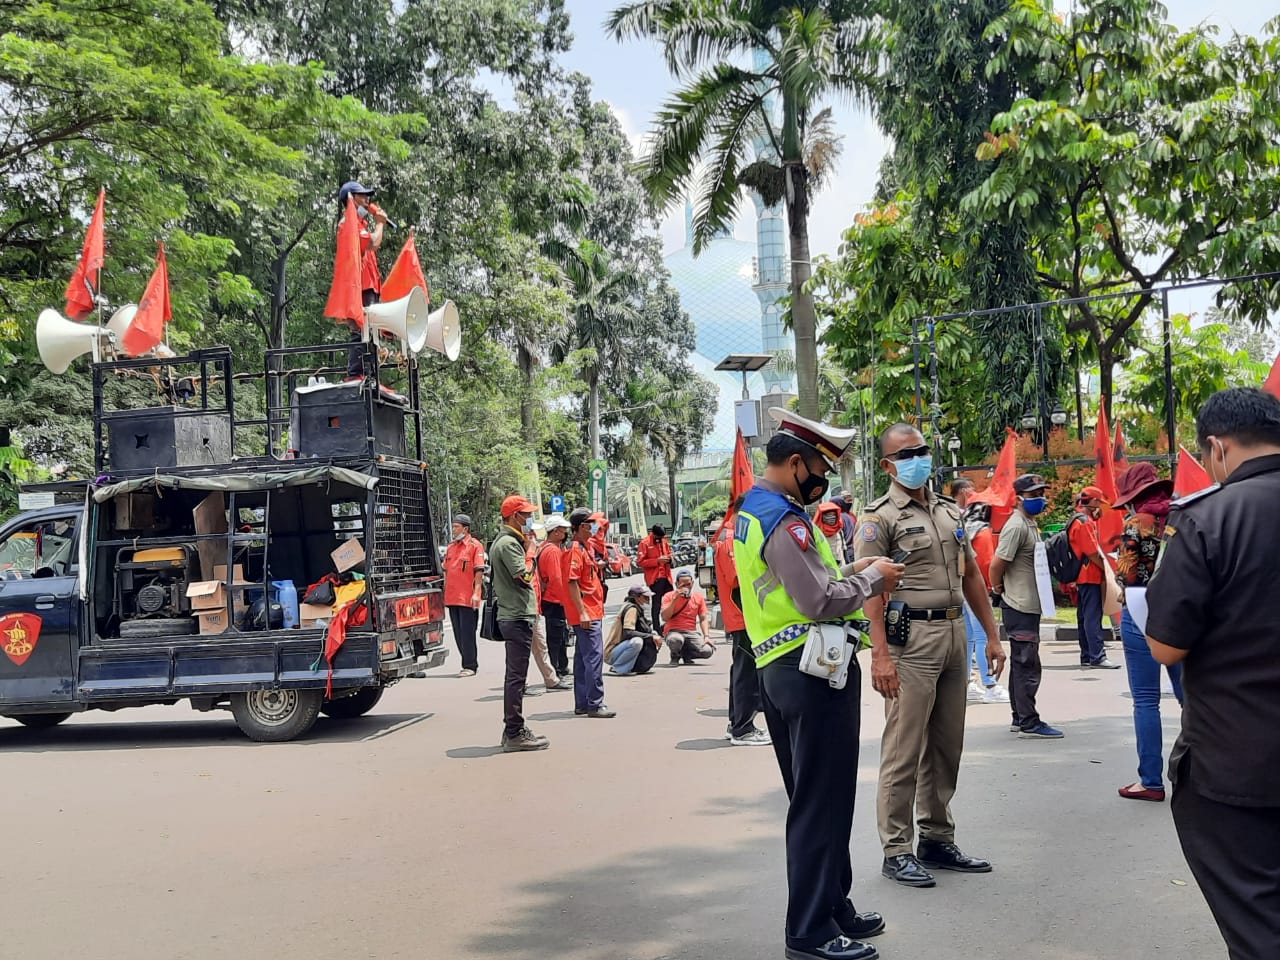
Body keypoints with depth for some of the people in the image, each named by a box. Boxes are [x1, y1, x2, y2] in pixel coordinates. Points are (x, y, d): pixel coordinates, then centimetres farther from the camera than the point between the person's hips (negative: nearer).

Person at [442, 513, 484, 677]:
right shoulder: (450, 546, 15)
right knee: (458, 633, 10)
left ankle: (470, 666, 3)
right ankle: (469, 663, 19)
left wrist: (476, 593, -17)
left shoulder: (475, 545, -5)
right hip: (452, 598, 7)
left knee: (467, 633, -4)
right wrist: (445, 592, 17)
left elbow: (479, 571, -10)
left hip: (467, 597, -7)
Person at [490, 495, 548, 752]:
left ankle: (512, 730, 22)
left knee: (515, 675, 15)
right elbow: (524, 577, -22)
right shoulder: (509, 543, -15)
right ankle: (515, 734, -3)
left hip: (513, 616, 11)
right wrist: (528, 548, -9)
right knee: (516, 676, -7)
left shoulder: (503, 541, 18)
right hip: (518, 617, -11)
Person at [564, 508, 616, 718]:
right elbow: (572, 582, -20)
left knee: (583, 658, 12)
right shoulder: (575, 549, -13)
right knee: (594, 657, -11)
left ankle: (582, 704, 17)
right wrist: (582, 612, -23)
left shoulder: (583, 548, 18)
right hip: (586, 614, -11)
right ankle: (594, 705, -9)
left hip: (590, 612, 11)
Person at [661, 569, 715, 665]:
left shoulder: (699, 597, 9)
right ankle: (675, 656, -2)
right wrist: (675, 598, -18)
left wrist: (706, 636, -8)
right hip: (673, 631, -3)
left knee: (708, 651, -23)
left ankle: (685, 654, 9)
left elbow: (703, 619, 8)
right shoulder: (669, 596, -1)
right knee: (676, 640, -40)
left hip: (691, 632, 3)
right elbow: (665, 618, -14)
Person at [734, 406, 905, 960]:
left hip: (779, 670, 11)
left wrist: (852, 572, 11)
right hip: (815, 671, -10)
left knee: (812, 802, 18)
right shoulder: (785, 521, -18)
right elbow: (820, 602, -23)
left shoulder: (750, 512, 14)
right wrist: (873, 578, -8)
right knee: (822, 804, -2)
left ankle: (832, 908, 30)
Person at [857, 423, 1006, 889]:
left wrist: (991, 635, 15)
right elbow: (870, 589, -13)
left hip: (955, 635, 7)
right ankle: (897, 851, 7)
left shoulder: (950, 510, 15)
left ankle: (938, 841, 26)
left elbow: (971, 575, 19)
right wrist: (880, 655, -21)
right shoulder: (880, 517, -7)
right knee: (903, 751, -3)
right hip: (911, 639, -7)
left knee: (947, 747, 14)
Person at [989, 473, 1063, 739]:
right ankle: (1029, 724, -1)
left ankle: (1019, 718, 22)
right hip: (1020, 607, -10)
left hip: (1029, 606, 10)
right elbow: (997, 564, -20)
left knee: (1021, 664, 14)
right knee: (1027, 666, -6)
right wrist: (998, 589, -5)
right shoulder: (1016, 526, -16)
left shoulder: (1031, 524, 15)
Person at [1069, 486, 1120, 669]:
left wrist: (1095, 519, 12)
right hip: (1090, 577, -11)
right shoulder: (1084, 522, -15)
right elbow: (1092, 553, -19)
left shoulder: (1082, 520, 17)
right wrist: (1106, 570, -9)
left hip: (1083, 577, 11)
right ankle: (1098, 657, -13)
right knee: (1093, 617, -11)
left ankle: (1087, 656, 17)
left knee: (1085, 617, 12)